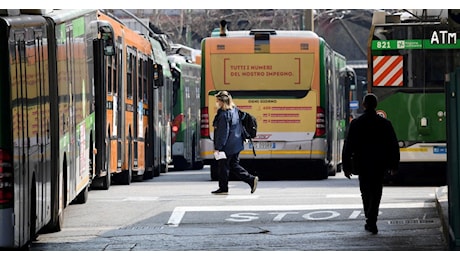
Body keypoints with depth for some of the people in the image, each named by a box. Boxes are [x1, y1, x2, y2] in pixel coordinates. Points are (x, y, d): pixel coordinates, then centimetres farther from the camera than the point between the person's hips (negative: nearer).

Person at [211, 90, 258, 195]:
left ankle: (223, 188, 12)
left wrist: (217, 147, -17)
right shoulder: (234, 110, 10)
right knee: (234, 165, 15)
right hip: (236, 144, 9)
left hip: (227, 146, -9)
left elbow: (223, 133, -20)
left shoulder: (223, 114, -18)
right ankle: (251, 179, 5)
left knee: (223, 166, 3)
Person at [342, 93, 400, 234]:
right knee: (376, 193, 3)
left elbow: (348, 147, -4)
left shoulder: (355, 124, -5)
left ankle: (370, 221, 19)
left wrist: (346, 166, 2)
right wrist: (394, 165, 11)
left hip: (362, 164, 0)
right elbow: (394, 146, 2)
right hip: (380, 165, 0)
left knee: (366, 193, 16)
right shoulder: (385, 124, -2)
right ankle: (371, 222, -9)